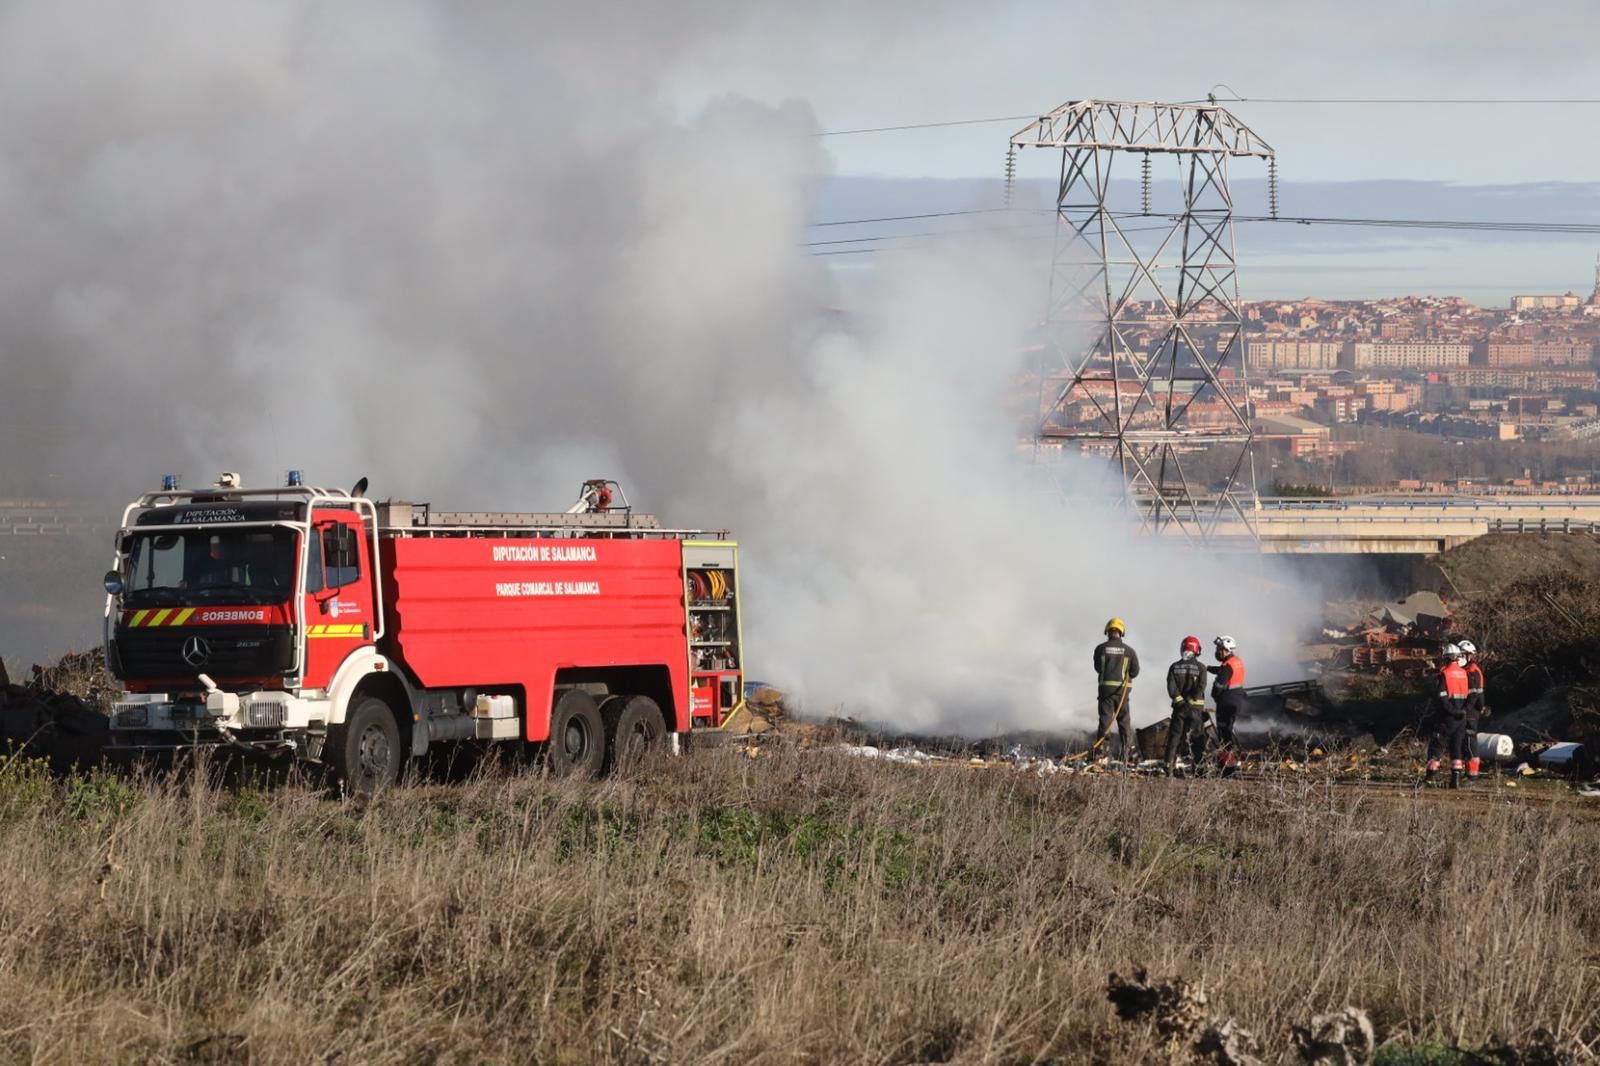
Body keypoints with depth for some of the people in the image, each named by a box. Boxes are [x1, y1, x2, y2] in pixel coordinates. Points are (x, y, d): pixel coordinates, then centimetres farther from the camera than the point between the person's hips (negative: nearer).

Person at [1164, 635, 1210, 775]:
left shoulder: (1174, 667, 3)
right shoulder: (1200, 667, -4)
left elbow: (1171, 687, -6)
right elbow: (1201, 687, -13)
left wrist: (1180, 701, -9)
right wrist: (1192, 701, -9)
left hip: (1179, 707, 2)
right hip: (1196, 708, -2)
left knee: (1175, 737, 5)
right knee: (1197, 738, 6)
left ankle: (1169, 765, -3)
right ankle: (1198, 766, 2)